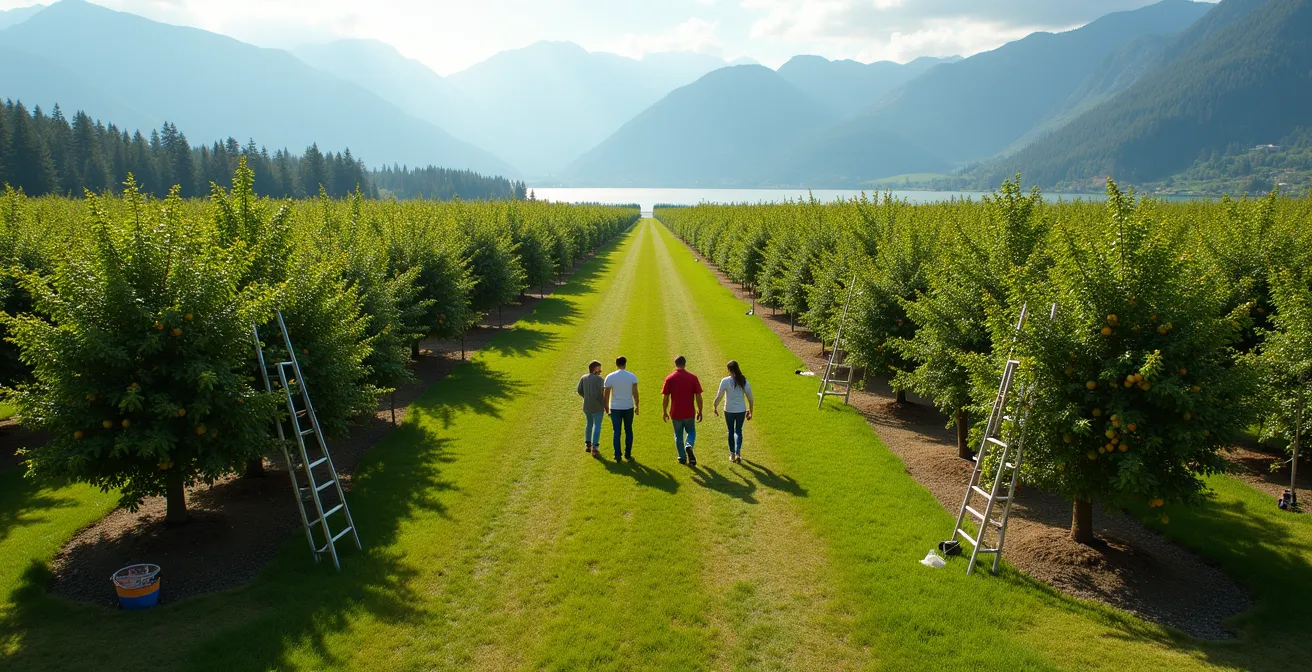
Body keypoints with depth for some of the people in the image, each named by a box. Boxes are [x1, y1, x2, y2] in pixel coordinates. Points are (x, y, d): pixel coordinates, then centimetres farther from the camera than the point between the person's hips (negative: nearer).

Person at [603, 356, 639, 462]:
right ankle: (628, 455, 16)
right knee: (628, 431, 13)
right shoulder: (632, 377, -4)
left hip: (615, 408, 0)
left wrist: (607, 408, 7)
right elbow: (635, 393, -5)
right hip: (628, 407, 0)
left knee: (617, 432, 7)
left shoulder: (610, 377, -5)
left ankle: (617, 456, 8)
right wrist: (636, 406, 5)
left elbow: (606, 394, -3)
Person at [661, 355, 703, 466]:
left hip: (675, 413, 0)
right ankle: (689, 446, -11)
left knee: (678, 436, 15)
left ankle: (682, 458, 20)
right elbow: (698, 397, -5)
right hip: (689, 413, 0)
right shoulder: (693, 378, -5)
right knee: (691, 432, 18)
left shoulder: (669, 378, -6)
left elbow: (666, 398, -4)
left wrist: (664, 412, 7)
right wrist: (700, 412, 5)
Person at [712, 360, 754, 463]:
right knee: (738, 431, 15)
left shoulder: (725, 381, -13)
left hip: (729, 410, -2)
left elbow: (719, 396, -10)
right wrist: (750, 411, 12)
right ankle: (738, 453, -1)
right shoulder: (744, 381, -4)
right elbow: (750, 398, 0)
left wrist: (715, 407, 5)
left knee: (731, 431, 15)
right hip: (741, 410, 2)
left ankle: (732, 455, 21)